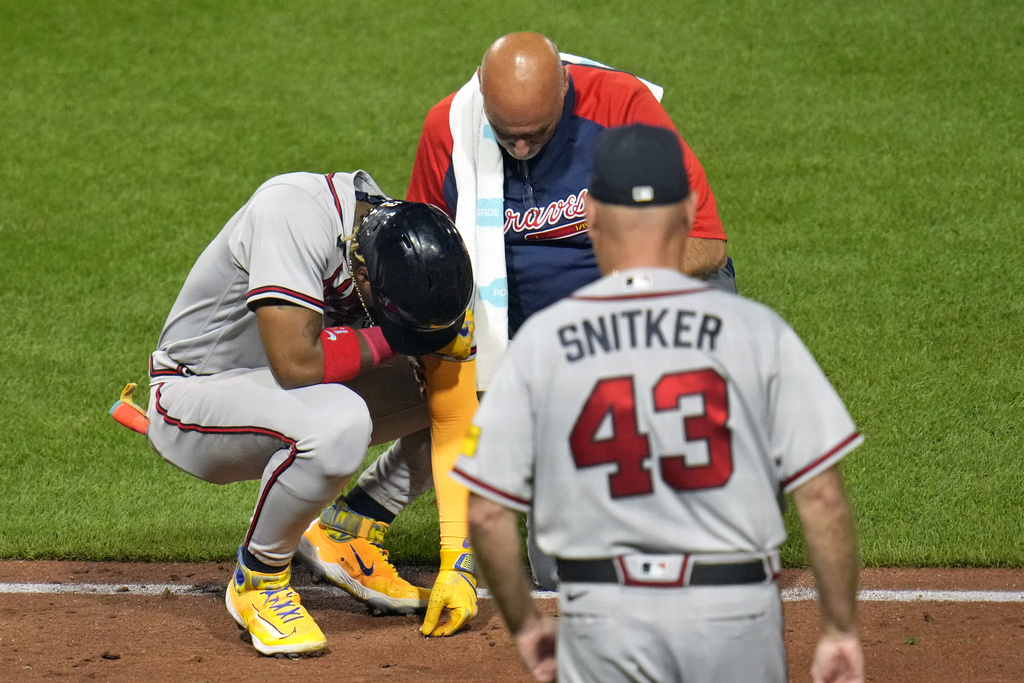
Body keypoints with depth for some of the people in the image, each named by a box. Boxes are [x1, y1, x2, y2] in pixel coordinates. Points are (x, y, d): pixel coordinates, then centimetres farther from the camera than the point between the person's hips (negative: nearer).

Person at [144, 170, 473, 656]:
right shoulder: (294, 214, -32)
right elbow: (296, 362, -39)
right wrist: (389, 342, -24)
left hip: (283, 396, 7)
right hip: (194, 393, -7)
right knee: (338, 424, -37)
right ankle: (257, 581, -12)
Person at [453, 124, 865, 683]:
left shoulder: (542, 340, -2)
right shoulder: (755, 329, -4)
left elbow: (487, 514, -1)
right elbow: (821, 496, -7)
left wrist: (524, 623, 14)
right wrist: (840, 630, 2)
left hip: (603, 618, 0)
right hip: (736, 613, 0)